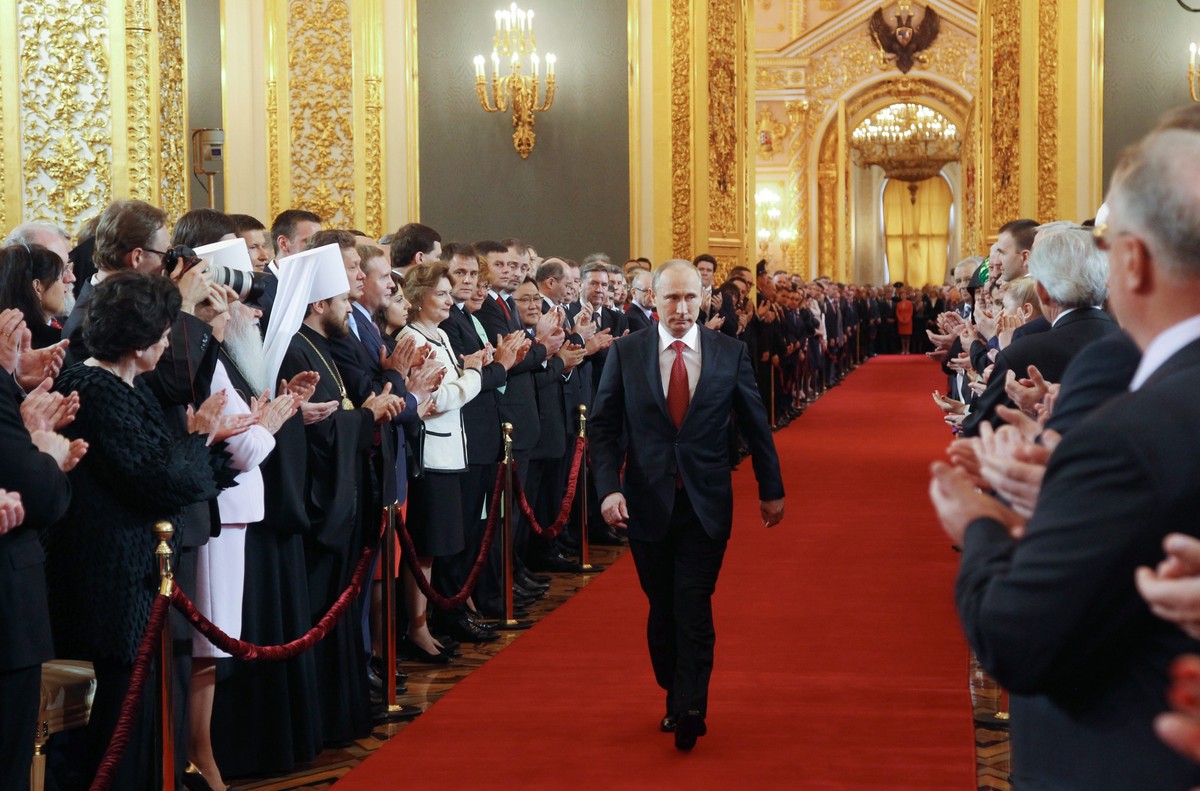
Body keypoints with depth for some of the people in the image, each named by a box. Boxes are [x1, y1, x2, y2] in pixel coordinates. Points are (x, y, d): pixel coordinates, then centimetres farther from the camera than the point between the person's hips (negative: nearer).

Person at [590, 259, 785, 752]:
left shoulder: (730, 354, 0)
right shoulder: (625, 353, -1)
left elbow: (755, 425, 7)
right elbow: (603, 427, 0)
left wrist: (771, 490, 11)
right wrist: (609, 488, -13)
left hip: (706, 505, -1)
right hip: (647, 503, 1)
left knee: (693, 609, -6)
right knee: (662, 610, 12)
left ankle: (689, 711, 0)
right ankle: (676, 698, 28)